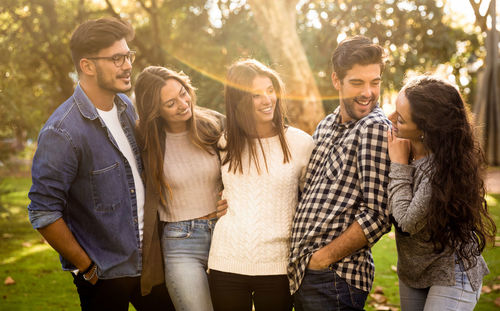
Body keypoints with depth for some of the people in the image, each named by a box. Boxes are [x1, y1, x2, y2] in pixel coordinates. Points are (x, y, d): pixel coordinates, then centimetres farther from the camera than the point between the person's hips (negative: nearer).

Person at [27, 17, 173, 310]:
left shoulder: (126, 107, 2)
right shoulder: (62, 132, -22)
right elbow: (44, 214, -20)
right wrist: (87, 268, -13)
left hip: (149, 260, 7)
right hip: (105, 275, -6)